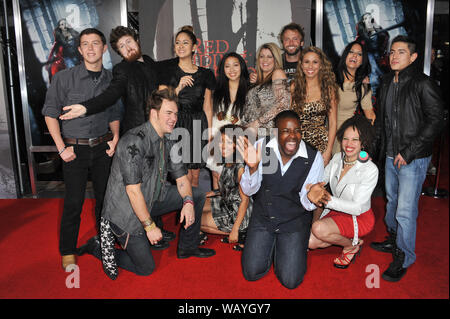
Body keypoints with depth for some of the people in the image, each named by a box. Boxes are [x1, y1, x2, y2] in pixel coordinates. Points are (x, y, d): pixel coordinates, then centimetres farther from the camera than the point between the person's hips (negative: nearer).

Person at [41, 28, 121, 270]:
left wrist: (115, 137, 0)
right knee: (74, 202, 0)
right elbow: (50, 112, -4)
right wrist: (61, 148, -9)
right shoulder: (64, 78, -7)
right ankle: (68, 252, 19)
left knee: (105, 196, 10)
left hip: (102, 147, 3)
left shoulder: (111, 80, 4)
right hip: (74, 148, -3)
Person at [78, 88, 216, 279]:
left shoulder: (168, 141, 2)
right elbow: (133, 191, -27)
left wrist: (188, 202, -14)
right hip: (126, 210, -8)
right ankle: (101, 245, 17)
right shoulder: (134, 141, -26)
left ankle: (187, 247, 18)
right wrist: (150, 226, -23)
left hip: (152, 199, 8)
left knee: (196, 196, 4)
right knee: (145, 268, -3)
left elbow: (181, 178, 6)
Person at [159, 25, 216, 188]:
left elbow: (207, 108, 9)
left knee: (195, 174, 4)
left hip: (198, 125, 2)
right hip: (176, 125, -1)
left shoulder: (205, 74, 8)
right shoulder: (168, 72, 4)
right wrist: (179, 88, -13)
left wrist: (209, 134, 5)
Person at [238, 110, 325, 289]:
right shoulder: (261, 147, -13)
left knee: (290, 281, -6)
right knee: (252, 273, -2)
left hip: (295, 221, -1)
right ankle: (271, 246, 28)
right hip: (262, 218, 1)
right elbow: (248, 191, -9)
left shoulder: (314, 158, -15)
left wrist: (310, 199, -36)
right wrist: (252, 167, -29)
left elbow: (306, 203, -10)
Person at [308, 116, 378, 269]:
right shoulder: (337, 158, -6)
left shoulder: (370, 170, -24)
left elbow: (357, 207, -25)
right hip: (337, 211, 6)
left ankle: (352, 245, -1)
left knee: (319, 228, -30)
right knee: (310, 242, -10)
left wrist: (329, 199, -36)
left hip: (360, 217, -6)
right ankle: (343, 237, 15)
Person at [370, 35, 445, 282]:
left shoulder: (423, 84, -13)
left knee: (405, 211, -4)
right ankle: (393, 241, 40)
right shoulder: (386, 82, 9)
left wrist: (408, 152, -17)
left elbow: (435, 122, -15)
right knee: (392, 201, 20)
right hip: (391, 155, 7)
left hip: (414, 159, -7)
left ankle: (404, 257, 14)